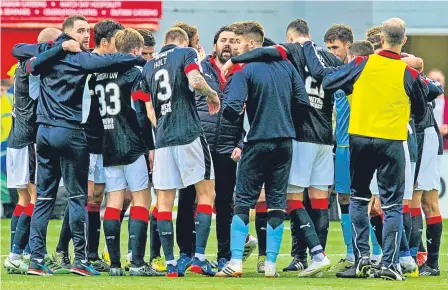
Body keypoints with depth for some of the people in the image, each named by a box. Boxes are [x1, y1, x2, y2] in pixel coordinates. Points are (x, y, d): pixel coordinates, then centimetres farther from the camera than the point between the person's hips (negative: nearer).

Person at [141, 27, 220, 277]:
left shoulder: (149, 66, 17)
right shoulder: (187, 53, 2)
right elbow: (195, 81, -18)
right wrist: (212, 95, 1)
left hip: (162, 139, 4)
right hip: (189, 134, -4)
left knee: (165, 201, 7)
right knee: (206, 192, 5)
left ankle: (170, 263, 2)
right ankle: (199, 257, -6)